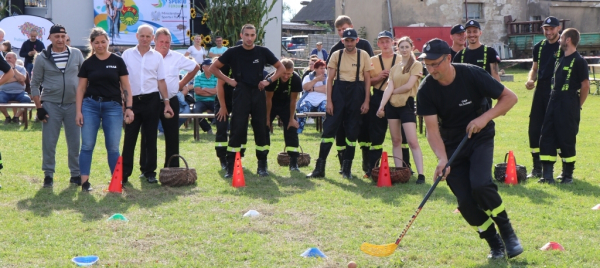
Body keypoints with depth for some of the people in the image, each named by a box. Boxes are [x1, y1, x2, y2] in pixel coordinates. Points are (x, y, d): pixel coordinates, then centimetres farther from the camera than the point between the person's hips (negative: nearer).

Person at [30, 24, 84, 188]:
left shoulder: (76, 54, 3)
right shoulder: (42, 58, -1)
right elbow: (35, 84, 2)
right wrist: (39, 107, -5)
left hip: (73, 105, 1)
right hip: (51, 105, -1)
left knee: (75, 142, 6)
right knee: (49, 142, 1)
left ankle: (76, 174, 17)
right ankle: (48, 175, 12)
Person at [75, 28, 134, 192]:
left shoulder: (117, 61, 3)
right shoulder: (88, 63, 5)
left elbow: (126, 86, 4)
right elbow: (81, 88, 7)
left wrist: (129, 107, -5)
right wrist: (78, 111, 0)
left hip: (113, 106, -1)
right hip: (91, 105, 1)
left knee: (113, 147, 2)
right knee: (87, 145, -1)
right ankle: (84, 181, 3)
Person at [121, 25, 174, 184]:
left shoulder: (157, 56, 7)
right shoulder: (127, 54, 5)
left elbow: (161, 81, 9)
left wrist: (166, 102, 4)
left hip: (151, 100, 1)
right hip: (132, 100, -1)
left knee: (150, 138, 6)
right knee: (129, 137, 0)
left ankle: (148, 172, 15)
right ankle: (124, 172, 4)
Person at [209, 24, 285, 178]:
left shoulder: (263, 52, 5)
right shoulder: (233, 53, 1)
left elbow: (281, 68, 13)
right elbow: (213, 68, 8)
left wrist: (269, 81, 0)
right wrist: (228, 80, -1)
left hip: (258, 94, 2)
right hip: (241, 94, -2)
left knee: (261, 129, 3)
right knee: (237, 130, -6)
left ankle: (262, 166, 14)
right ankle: (231, 167, -3)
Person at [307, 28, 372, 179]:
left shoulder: (363, 56, 4)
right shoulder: (336, 55, 4)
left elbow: (367, 79, 4)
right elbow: (330, 79, 3)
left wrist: (366, 101, -2)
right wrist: (329, 101, -4)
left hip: (356, 93, 0)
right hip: (338, 92, 0)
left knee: (352, 131, 4)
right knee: (329, 128, -5)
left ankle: (347, 168, 15)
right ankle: (320, 168, -2)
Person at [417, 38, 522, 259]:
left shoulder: (472, 75, -18)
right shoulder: (426, 90, -14)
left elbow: (510, 97, -12)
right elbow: (432, 129, -19)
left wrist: (485, 117, -25)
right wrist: (442, 159, -34)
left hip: (480, 138, -2)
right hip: (452, 145, 2)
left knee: (480, 185, -25)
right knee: (465, 201, -7)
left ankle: (508, 233, -2)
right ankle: (495, 243, 14)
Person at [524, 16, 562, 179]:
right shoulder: (539, 47, 13)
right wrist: (530, 80, -1)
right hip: (541, 91, 6)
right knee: (534, 129, 5)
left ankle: (566, 170, 8)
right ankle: (537, 168, 16)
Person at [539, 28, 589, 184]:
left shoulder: (578, 61, -10)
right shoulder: (561, 60, 16)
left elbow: (585, 85, -10)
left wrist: (578, 105, -5)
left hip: (568, 106, -8)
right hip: (554, 102, 8)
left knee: (566, 139, -2)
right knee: (547, 137, 4)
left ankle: (568, 175, 10)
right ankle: (547, 174, 8)